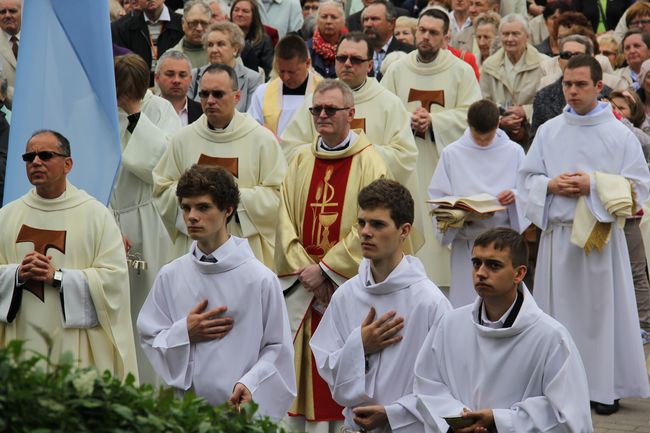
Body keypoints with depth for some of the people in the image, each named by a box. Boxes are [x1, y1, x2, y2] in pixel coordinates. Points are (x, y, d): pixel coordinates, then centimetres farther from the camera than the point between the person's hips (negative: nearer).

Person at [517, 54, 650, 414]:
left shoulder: (620, 134, -1)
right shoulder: (548, 132, 7)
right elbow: (526, 179, 10)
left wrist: (594, 185, -14)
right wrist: (551, 186, -10)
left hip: (601, 235, -2)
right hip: (558, 233, 2)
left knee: (603, 309, 0)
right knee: (559, 308, 5)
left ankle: (605, 387, 7)